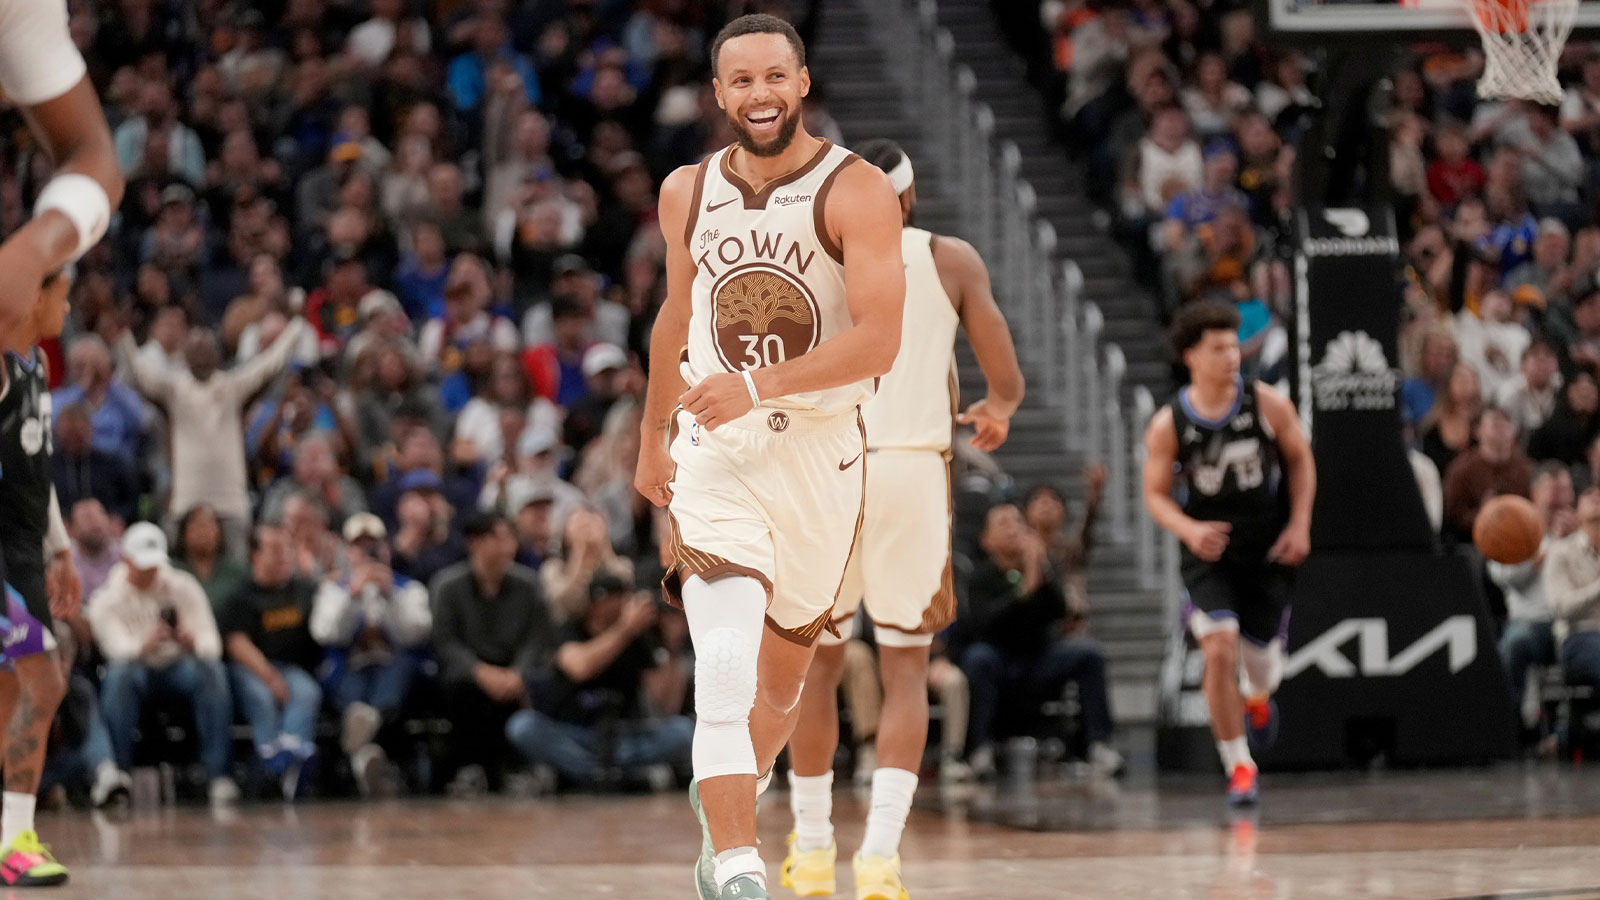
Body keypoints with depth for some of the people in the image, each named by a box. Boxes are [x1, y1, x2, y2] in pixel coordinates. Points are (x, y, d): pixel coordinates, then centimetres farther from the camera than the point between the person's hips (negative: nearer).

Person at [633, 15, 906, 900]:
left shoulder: (855, 191, -10)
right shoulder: (688, 193, 4)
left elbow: (879, 339, -19)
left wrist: (759, 385, -29)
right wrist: (651, 434, 28)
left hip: (821, 453, 0)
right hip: (715, 455, 0)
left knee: (782, 673, 17)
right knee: (723, 674, -19)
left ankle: (723, 804, 44)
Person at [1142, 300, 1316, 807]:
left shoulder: (1268, 405, -10)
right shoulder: (1168, 425, -12)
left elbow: (1301, 461, 5)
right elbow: (1155, 494, -3)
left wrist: (1299, 525, -4)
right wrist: (1189, 530, -22)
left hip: (1267, 550, 2)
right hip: (1208, 554, -2)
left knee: (1261, 649, 11)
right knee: (1220, 648, -18)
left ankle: (1260, 696, 53)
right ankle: (1239, 767, -5)